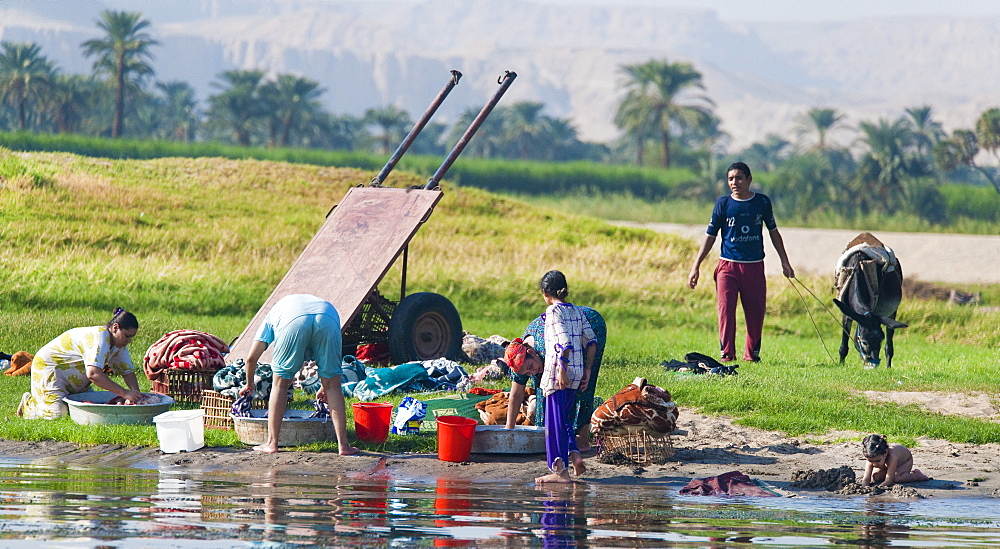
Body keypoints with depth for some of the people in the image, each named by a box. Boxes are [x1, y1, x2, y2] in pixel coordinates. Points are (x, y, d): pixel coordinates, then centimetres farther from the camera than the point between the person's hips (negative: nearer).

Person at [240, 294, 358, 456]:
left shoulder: (273, 315, 39)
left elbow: (251, 357, 32)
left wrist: (249, 384, 49)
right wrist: (324, 386, 62)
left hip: (294, 321, -2)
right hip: (328, 319, 2)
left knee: (280, 382, 15)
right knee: (332, 384, 14)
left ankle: (272, 443, 15)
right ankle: (343, 444, 10)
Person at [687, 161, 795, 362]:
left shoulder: (762, 202, 5)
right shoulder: (723, 204, 0)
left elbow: (773, 232, 17)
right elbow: (710, 236, 4)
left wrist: (785, 262, 17)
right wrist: (696, 267, 0)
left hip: (755, 266, 2)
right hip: (728, 265, -2)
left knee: (756, 312, 1)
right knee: (726, 309, -13)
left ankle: (752, 353, 15)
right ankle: (727, 354, -10)